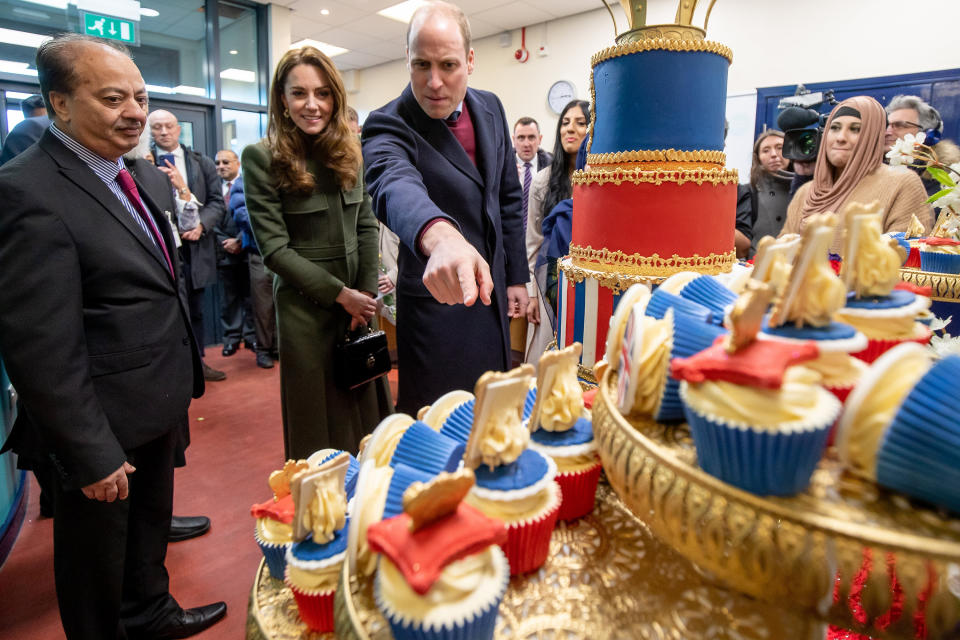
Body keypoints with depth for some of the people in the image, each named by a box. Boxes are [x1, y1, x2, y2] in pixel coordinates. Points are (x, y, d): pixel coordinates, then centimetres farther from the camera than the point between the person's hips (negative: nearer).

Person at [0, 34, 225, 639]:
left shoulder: (120, 176, 6)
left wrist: (182, 383, 14)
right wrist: (93, 457, -19)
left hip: (159, 410, 8)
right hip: (108, 431, -8)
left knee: (151, 527, 27)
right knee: (98, 565, 17)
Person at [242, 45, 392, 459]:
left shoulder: (349, 151, 7)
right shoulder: (261, 157, -7)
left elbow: (367, 226, 7)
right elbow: (274, 247, -10)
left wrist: (367, 293, -4)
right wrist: (340, 294, -13)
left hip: (359, 301, 4)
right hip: (306, 305, -4)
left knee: (365, 407, 13)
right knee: (318, 414, 9)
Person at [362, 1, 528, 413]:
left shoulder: (490, 108, 2)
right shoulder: (388, 127, -17)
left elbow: (508, 198, 9)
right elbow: (396, 187, -41)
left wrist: (516, 277, 9)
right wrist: (441, 236, -62)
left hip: (492, 288, 6)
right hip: (437, 297, -5)